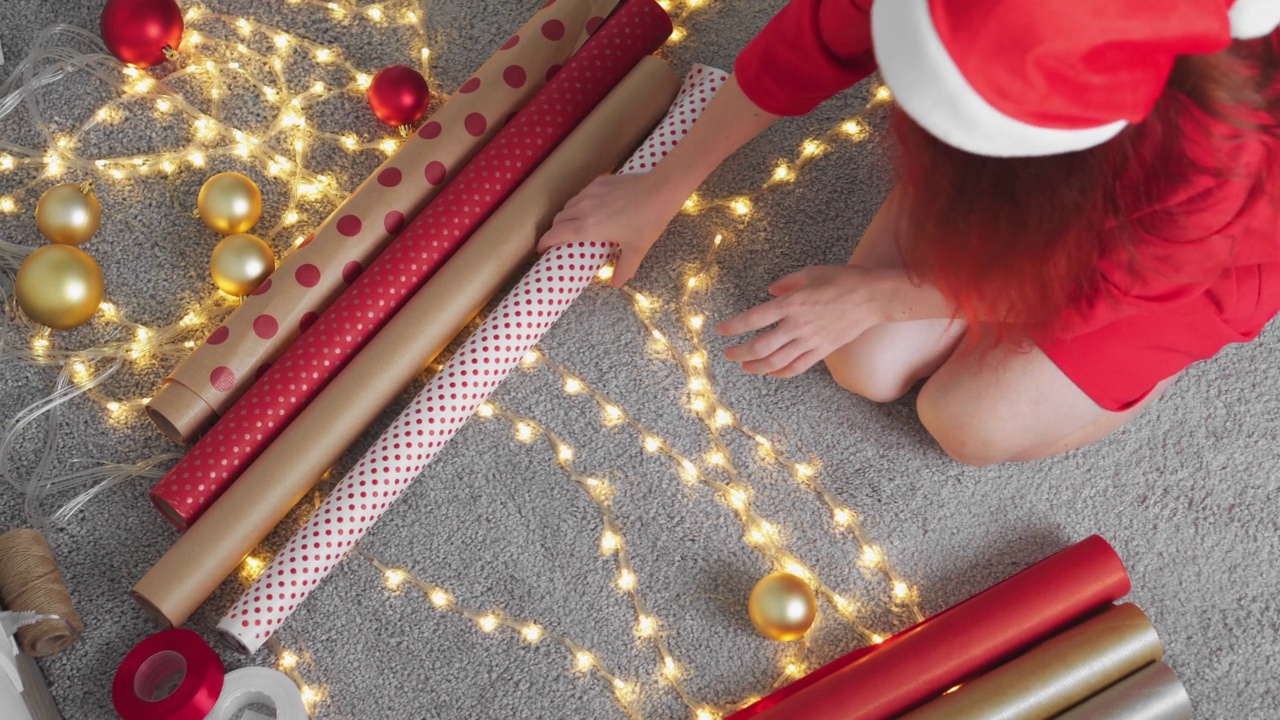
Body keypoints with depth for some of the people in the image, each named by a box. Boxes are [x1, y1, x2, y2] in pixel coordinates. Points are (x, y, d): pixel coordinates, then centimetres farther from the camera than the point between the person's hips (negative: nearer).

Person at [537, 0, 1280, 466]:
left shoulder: (1219, 161, -45)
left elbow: (1088, 284, -24)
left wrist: (873, 295, -21)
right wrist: (662, 188, -8)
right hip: (1017, 174, 3)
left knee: (974, 422, -10)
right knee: (867, 366, -5)